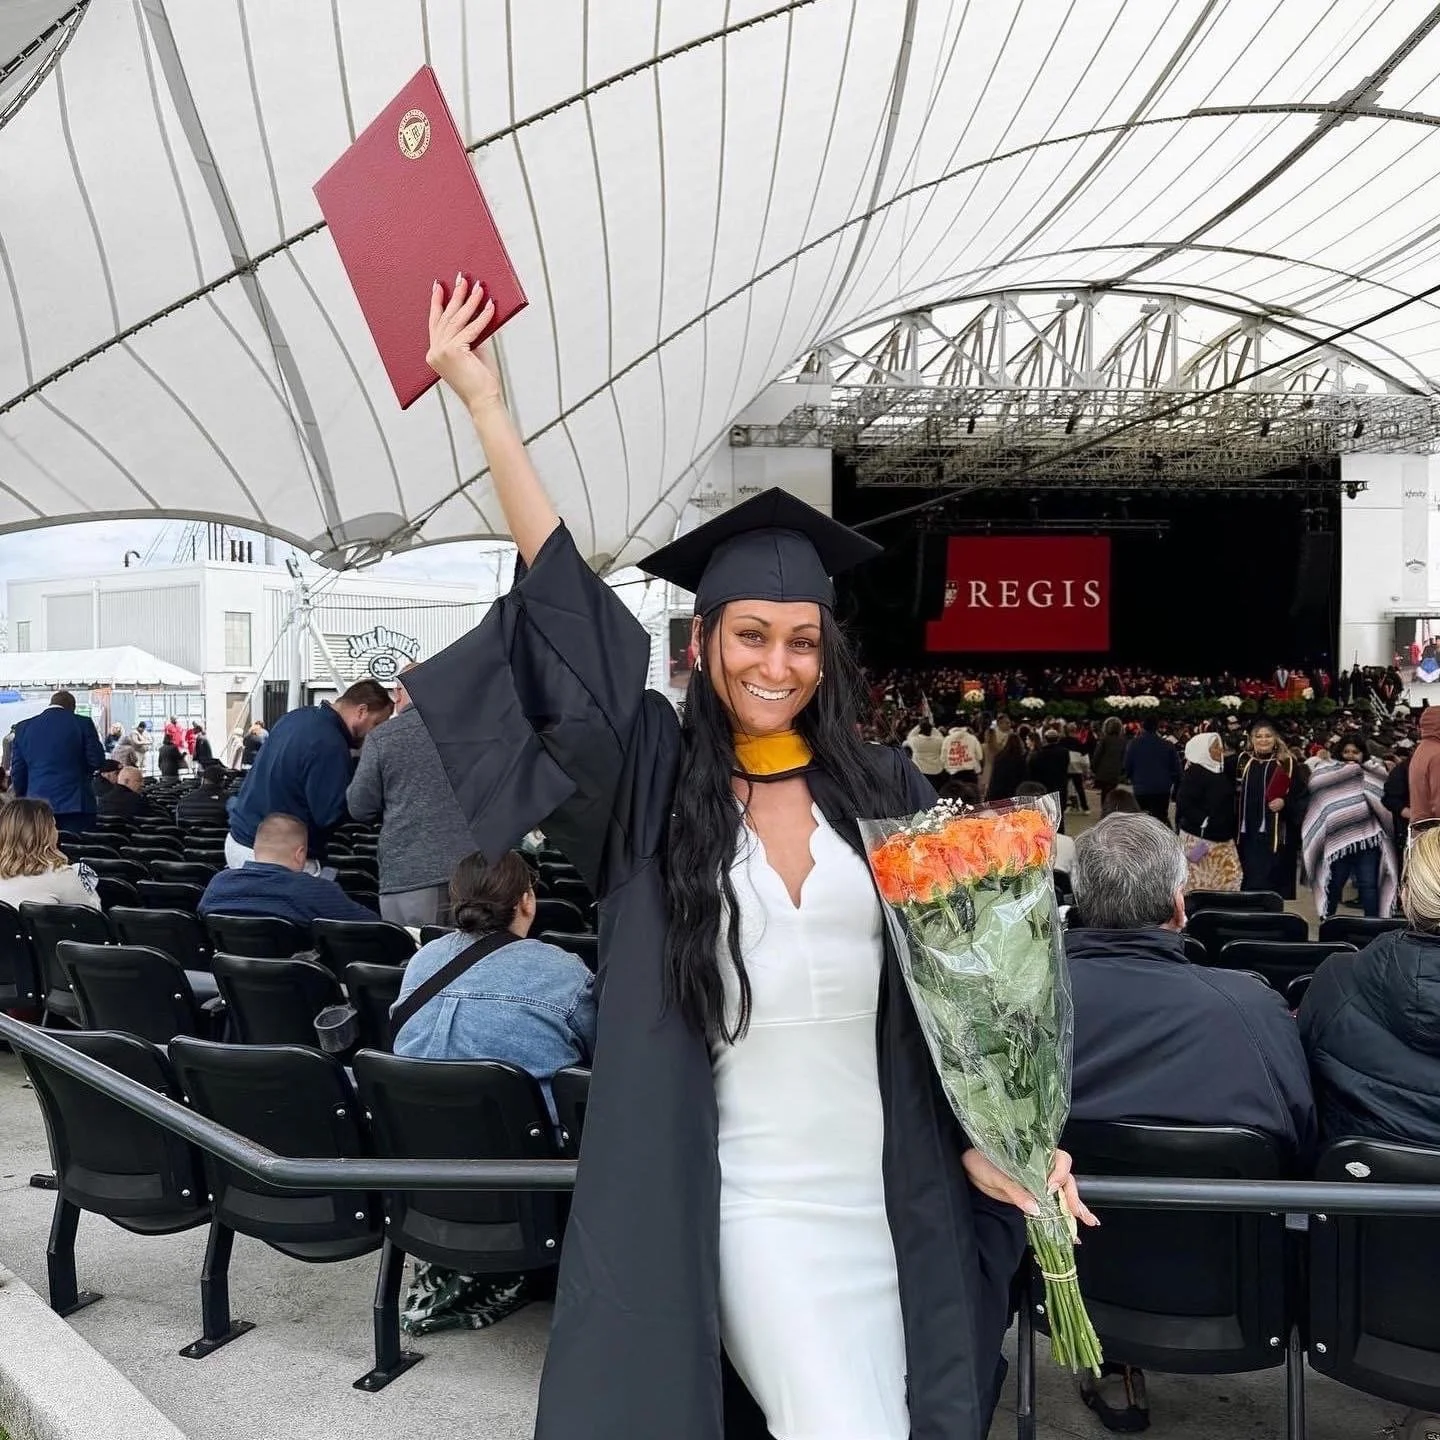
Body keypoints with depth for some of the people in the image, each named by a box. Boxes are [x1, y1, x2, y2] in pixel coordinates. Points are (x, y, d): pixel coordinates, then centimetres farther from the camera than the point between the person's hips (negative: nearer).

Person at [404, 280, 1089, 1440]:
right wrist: (486, 403, -12)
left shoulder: (886, 790, 2)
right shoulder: (659, 781, -4)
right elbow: (570, 608, -11)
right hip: (747, 1199, -3)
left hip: (890, 1190, 3)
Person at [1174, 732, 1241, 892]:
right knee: (1198, 881, -5)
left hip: (1222, 837, 8)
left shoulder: (1221, 771, 13)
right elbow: (1184, 803, -19)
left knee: (1231, 876, 5)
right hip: (1199, 836, -8)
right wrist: (1204, 821, -23)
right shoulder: (1194, 772, -13)